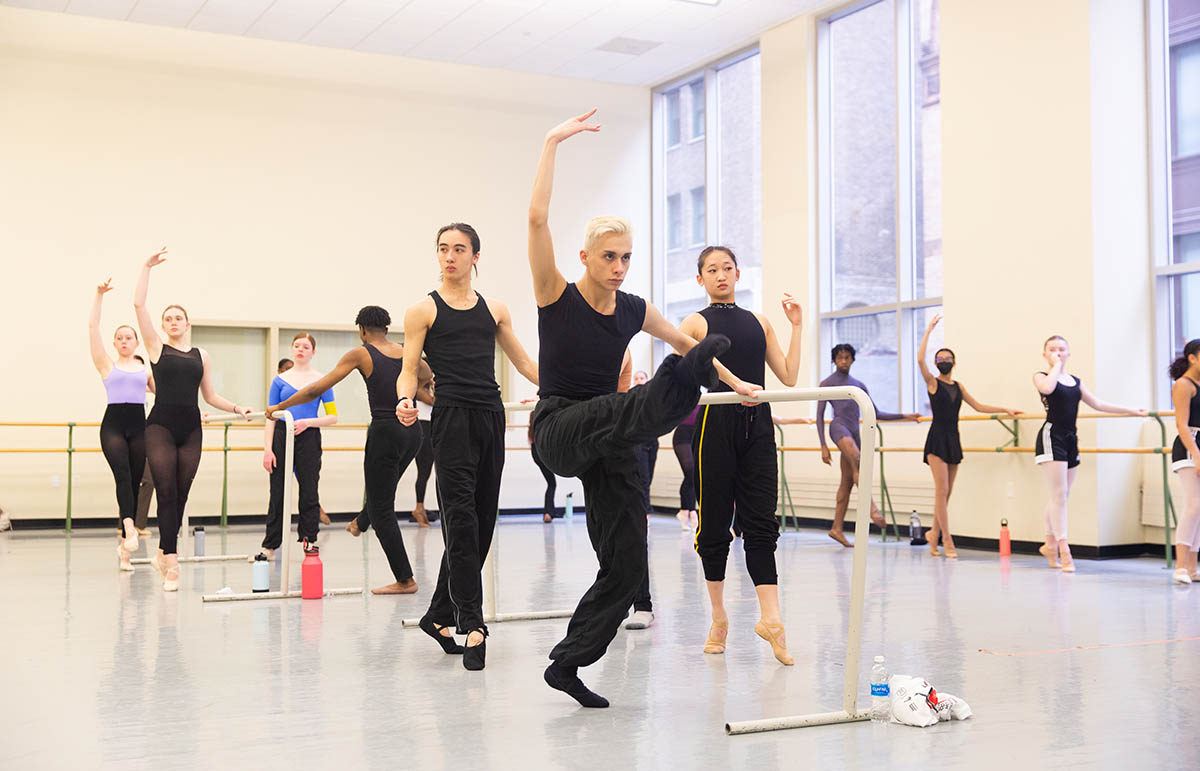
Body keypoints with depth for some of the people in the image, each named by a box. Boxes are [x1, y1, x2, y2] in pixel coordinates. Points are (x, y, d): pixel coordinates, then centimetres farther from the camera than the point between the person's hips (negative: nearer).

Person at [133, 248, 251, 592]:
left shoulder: (201, 355, 14)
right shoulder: (157, 346, 6)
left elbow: (211, 396, 16)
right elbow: (138, 305, -3)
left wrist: (236, 408, 1)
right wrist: (148, 267, -4)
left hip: (191, 430, 3)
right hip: (160, 427, -3)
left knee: (180, 496, 7)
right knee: (167, 494, -10)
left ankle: (163, 553, 25)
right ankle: (171, 564, -9)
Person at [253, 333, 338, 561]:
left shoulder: (321, 380, 3)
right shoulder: (280, 380, 7)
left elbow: (333, 417, 1)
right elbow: (270, 417, 5)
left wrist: (307, 422, -14)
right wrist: (267, 449, -4)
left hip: (308, 439, -1)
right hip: (281, 438, 1)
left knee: (309, 492, 3)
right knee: (277, 493, 4)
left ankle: (309, 542, 14)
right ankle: (270, 546, 10)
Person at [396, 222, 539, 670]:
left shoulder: (495, 309, 16)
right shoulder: (423, 310, 4)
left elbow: (525, 364, 21)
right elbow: (409, 369, 0)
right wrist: (406, 401, -20)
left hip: (490, 415, 5)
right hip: (452, 416, -5)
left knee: (482, 520, 6)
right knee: (461, 518, -14)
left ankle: (440, 615, 18)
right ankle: (472, 623, -14)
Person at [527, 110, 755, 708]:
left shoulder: (633, 310, 7)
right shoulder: (556, 296, -8)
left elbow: (682, 341, 25)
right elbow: (538, 218, -20)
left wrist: (734, 383, 22)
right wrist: (551, 143, -21)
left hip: (609, 444, 5)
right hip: (561, 430, -5)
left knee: (626, 562, 1)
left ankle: (567, 664, 10)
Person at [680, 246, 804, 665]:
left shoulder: (759, 322, 16)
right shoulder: (695, 323, 4)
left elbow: (789, 377, 11)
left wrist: (797, 327, 10)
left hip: (757, 426, 3)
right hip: (716, 422, -3)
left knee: (761, 523, -3)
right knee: (714, 524, 3)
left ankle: (770, 617, -7)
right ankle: (718, 618, 16)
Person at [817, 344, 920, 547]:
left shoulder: (859, 385, 22)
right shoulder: (827, 383, 7)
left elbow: (876, 414, 25)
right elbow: (819, 416, 3)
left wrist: (903, 416, 17)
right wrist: (823, 446, -5)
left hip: (854, 432, 6)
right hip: (839, 427, -6)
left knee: (848, 481, 2)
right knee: (858, 461, -33)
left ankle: (837, 528, 5)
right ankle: (872, 508, -41)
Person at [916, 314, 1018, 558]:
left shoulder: (958, 386, 15)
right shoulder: (932, 382, -1)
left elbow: (978, 406, 19)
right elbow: (920, 359, -17)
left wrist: (1005, 410, 15)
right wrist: (929, 330, -15)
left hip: (953, 439, 5)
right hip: (937, 438, -5)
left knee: (946, 493, 8)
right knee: (942, 490, -11)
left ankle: (934, 533, 20)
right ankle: (946, 539, -10)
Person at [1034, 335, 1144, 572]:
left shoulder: (1076, 381, 16)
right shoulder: (1041, 376, -1)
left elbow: (1097, 404, 20)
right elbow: (1047, 388, -25)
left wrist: (1130, 410, 20)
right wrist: (1055, 365, -11)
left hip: (1071, 440, 6)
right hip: (1051, 437, -6)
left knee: (1060, 495, 11)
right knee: (1059, 493, -12)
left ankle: (1050, 544, 24)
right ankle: (1063, 548, -11)